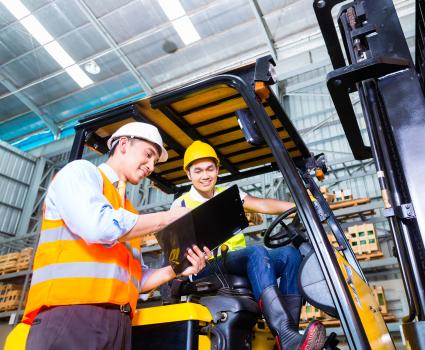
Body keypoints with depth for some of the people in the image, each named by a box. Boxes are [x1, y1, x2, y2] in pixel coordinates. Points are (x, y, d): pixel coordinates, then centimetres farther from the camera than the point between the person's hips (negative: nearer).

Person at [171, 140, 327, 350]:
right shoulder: (181, 204, 8)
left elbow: (263, 205, 3)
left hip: (240, 262, 5)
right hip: (207, 267, -5)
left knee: (290, 254, -20)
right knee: (256, 252, -33)